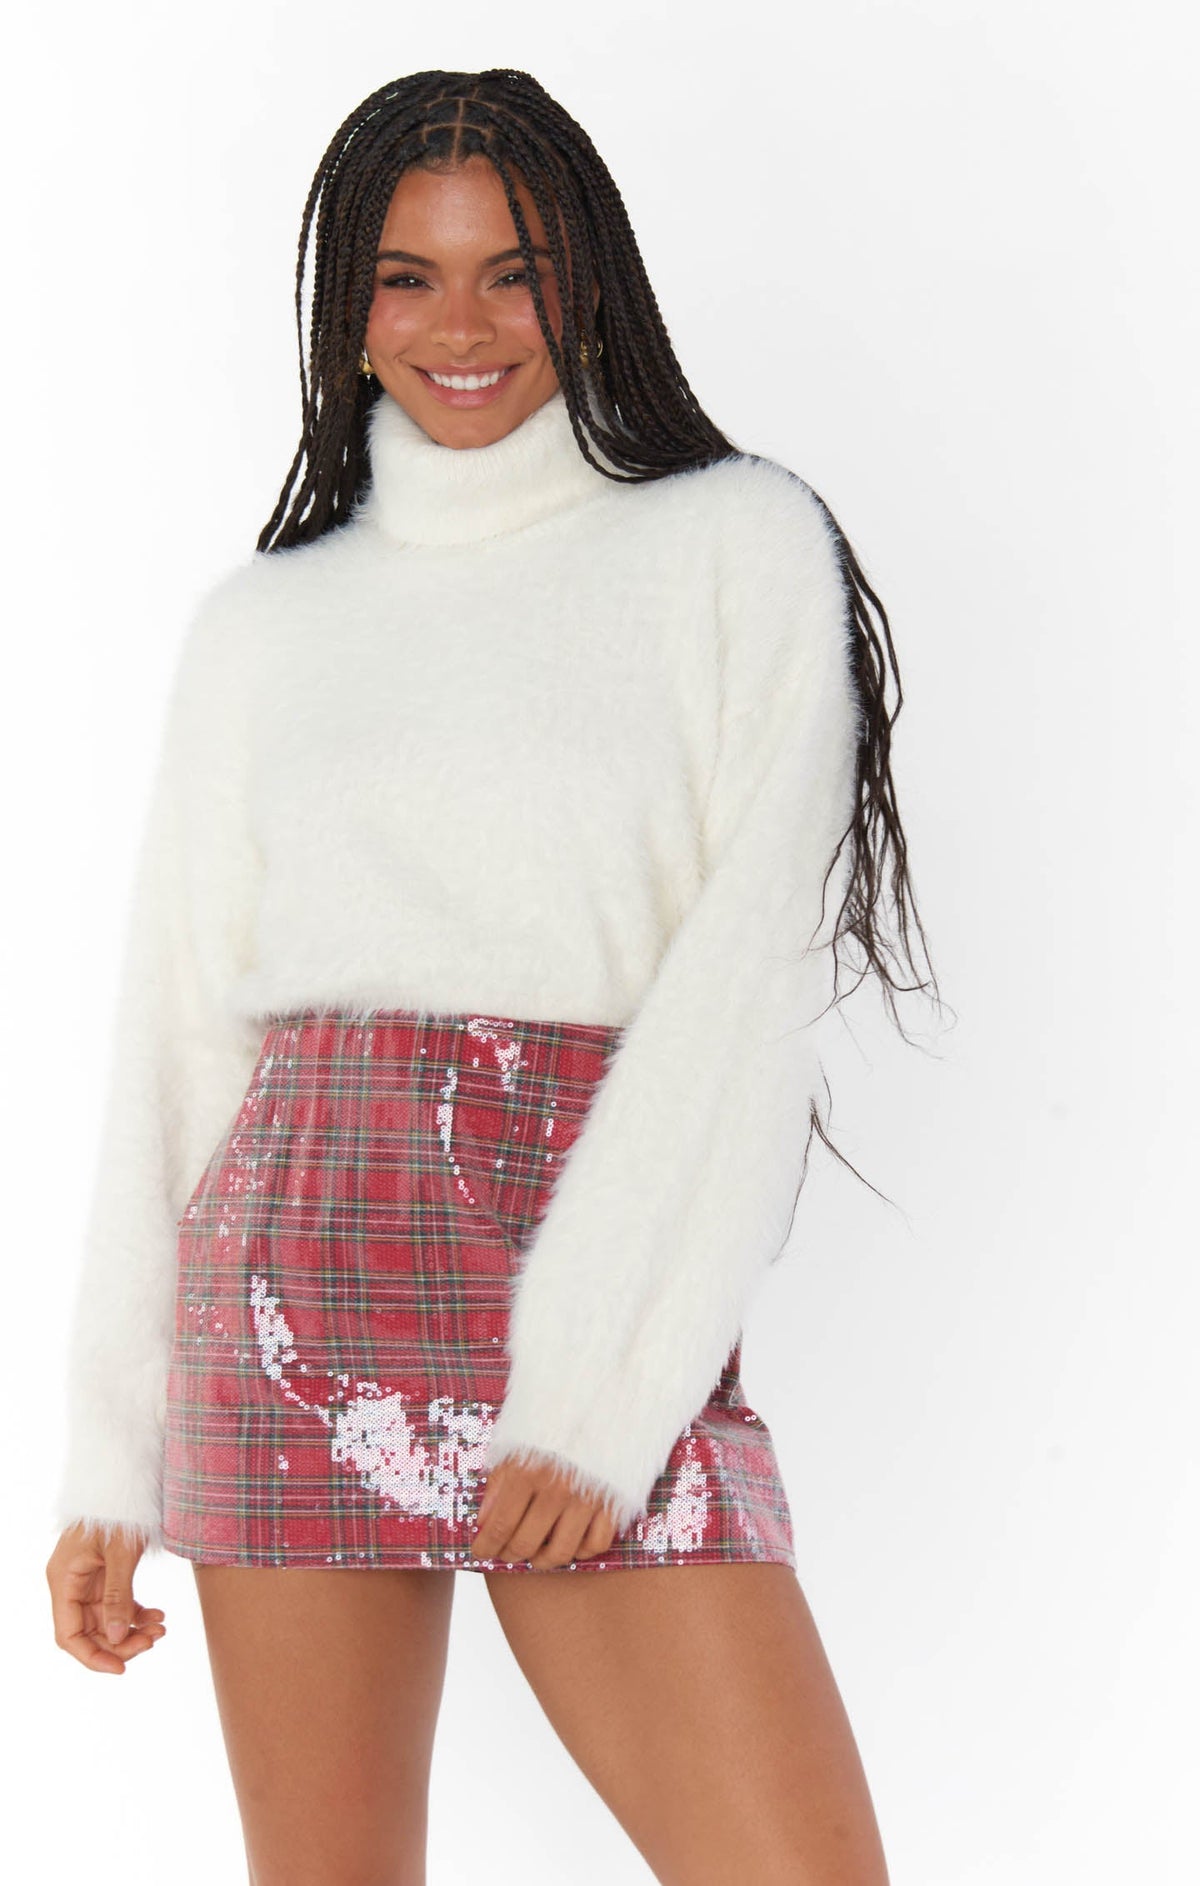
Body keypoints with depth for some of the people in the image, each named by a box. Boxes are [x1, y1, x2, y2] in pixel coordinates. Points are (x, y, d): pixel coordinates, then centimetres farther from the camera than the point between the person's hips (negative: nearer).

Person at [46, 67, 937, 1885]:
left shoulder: (739, 545, 5)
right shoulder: (260, 625, 14)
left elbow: (761, 966, -4)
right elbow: (177, 1040, 14)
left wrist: (598, 1388, -13)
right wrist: (111, 1460, 9)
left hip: (619, 1323, -2)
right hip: (298, 1274, 2)